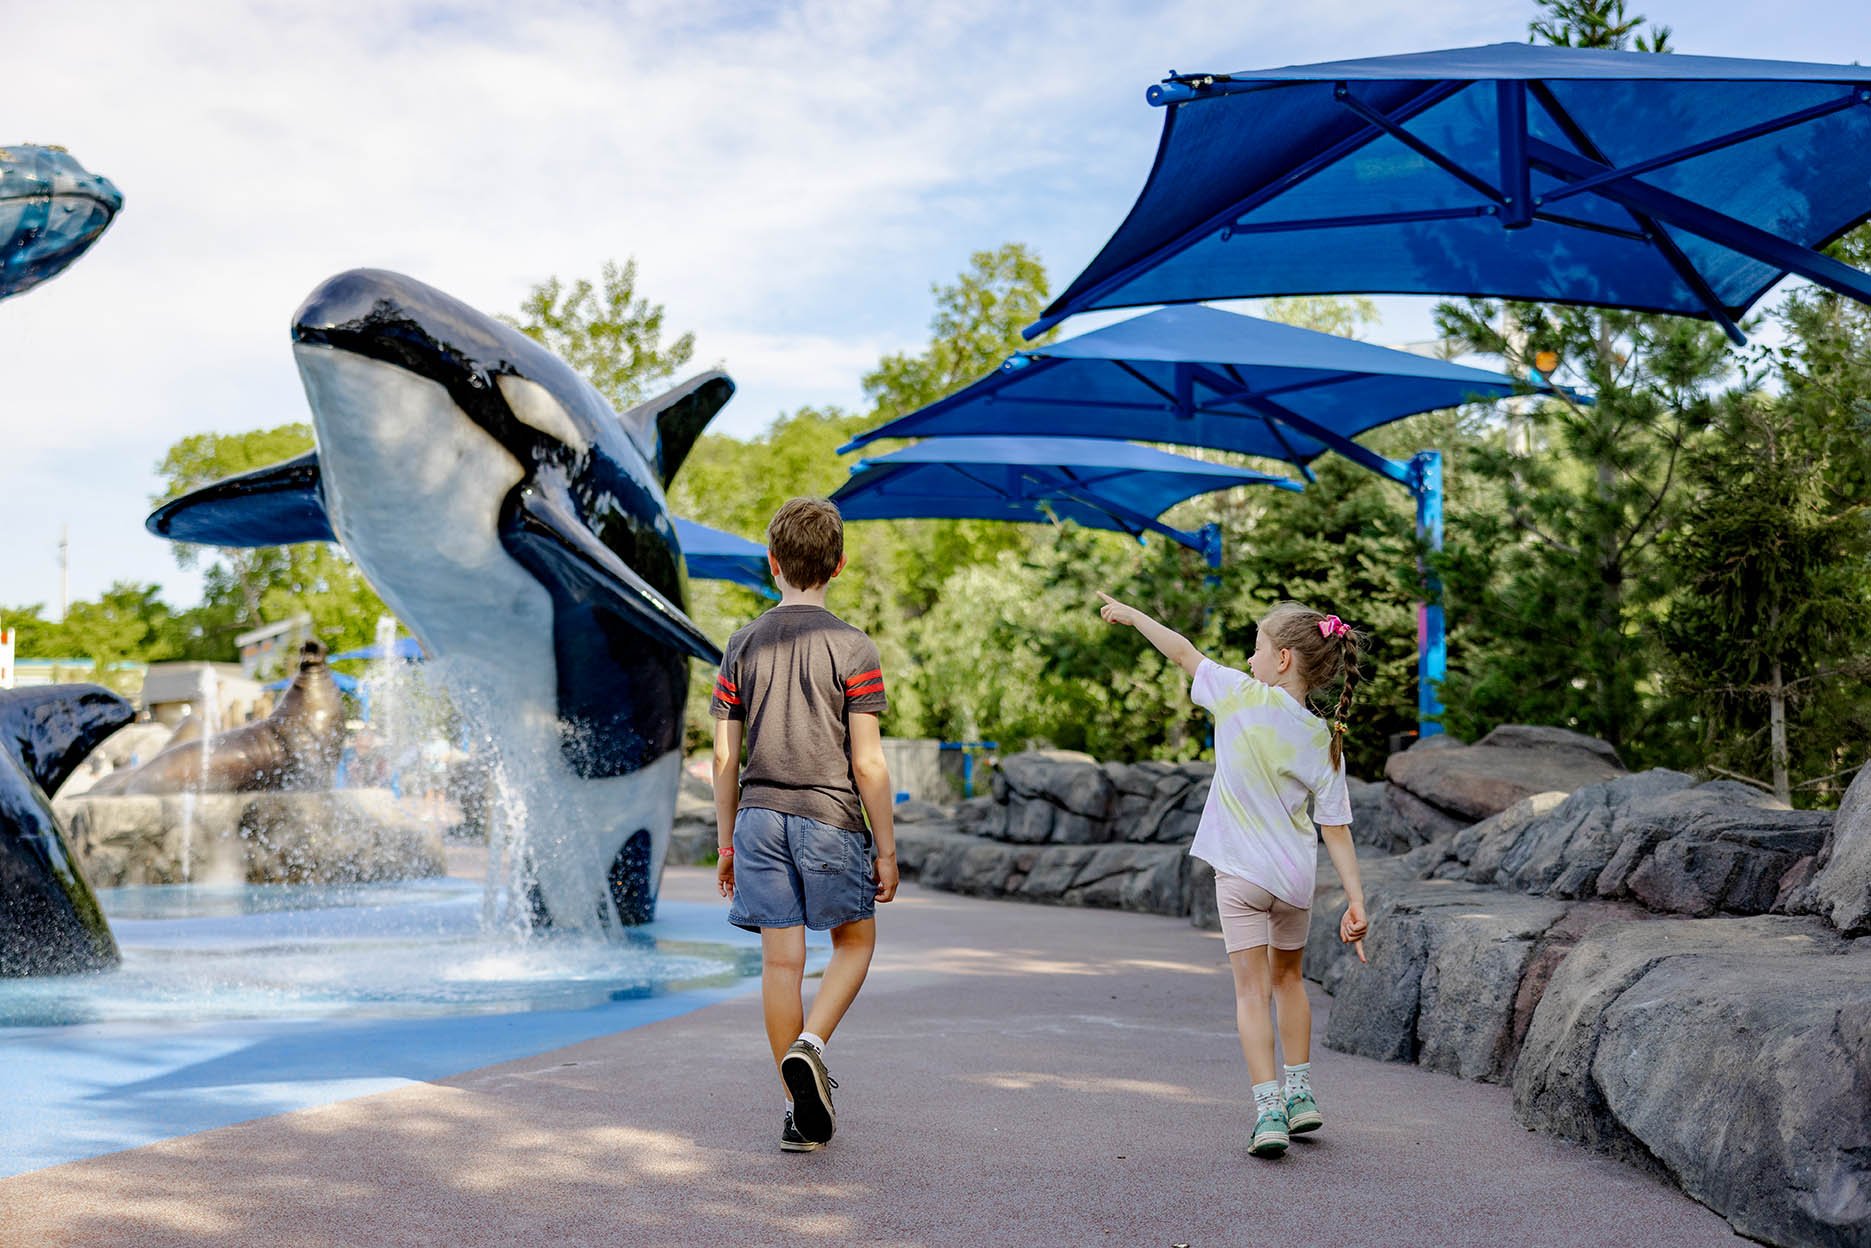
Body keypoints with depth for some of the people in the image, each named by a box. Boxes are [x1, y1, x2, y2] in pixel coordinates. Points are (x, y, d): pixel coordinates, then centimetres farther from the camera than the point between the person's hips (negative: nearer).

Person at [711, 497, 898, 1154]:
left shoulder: (743, 645, 4)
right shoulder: (851, 648, -7)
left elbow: (724, 755, 5)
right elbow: (868, 763, -9)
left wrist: (727, 841, 14)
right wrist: (886, 850, -1)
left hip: (759, 817, 3)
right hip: (830, 816, -3)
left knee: (781, 960, 6)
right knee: (854, 941, 16)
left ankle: (801, 1111, 11)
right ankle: (809, 1046, -7)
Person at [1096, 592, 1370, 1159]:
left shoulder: (1244, 697, -13)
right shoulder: (1324, 740, -3)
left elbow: (1183, 652, 0)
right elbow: (1337, 828, -4)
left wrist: (1130, 614, 14)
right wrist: (1356, 901, -1)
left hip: (1240, 872, -4)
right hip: (1295, 877, 4)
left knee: (1253, 990, 0)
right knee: (1288, 976, 23)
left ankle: (1269, 1111, -10)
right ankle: (1300, 1095, 27)